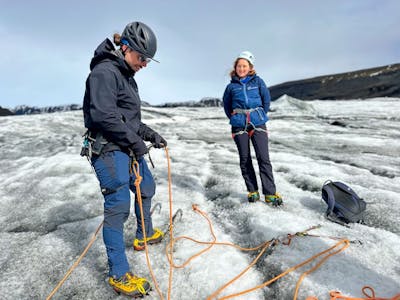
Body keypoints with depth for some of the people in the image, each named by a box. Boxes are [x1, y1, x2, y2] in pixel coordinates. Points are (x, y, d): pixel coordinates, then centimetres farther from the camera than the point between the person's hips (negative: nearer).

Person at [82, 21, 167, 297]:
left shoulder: (127, 76, 17)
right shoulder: (105, 71, -13)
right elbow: (103, 115, -23)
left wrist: (150, 134, 11)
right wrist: (135, 141, -17)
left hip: (129, 149, 11)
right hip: (109, 150, -10)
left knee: (147, 188, 23)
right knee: (118, 207, -9)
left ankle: (145, 235, 45)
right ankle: (119, 274, 4)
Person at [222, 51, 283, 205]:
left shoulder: (258, 81, 5)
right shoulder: (232, 86, 8)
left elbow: (266, 99, 12)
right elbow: (226, 104, 19)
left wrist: (260, 115, 11)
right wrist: (234, 118, 13)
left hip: (258, 123, -1)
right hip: (239, 126, 1)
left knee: (263, 158, -7)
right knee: (245, 159, 4)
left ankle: (270, 193, -1)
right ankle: (252, 191, 16)